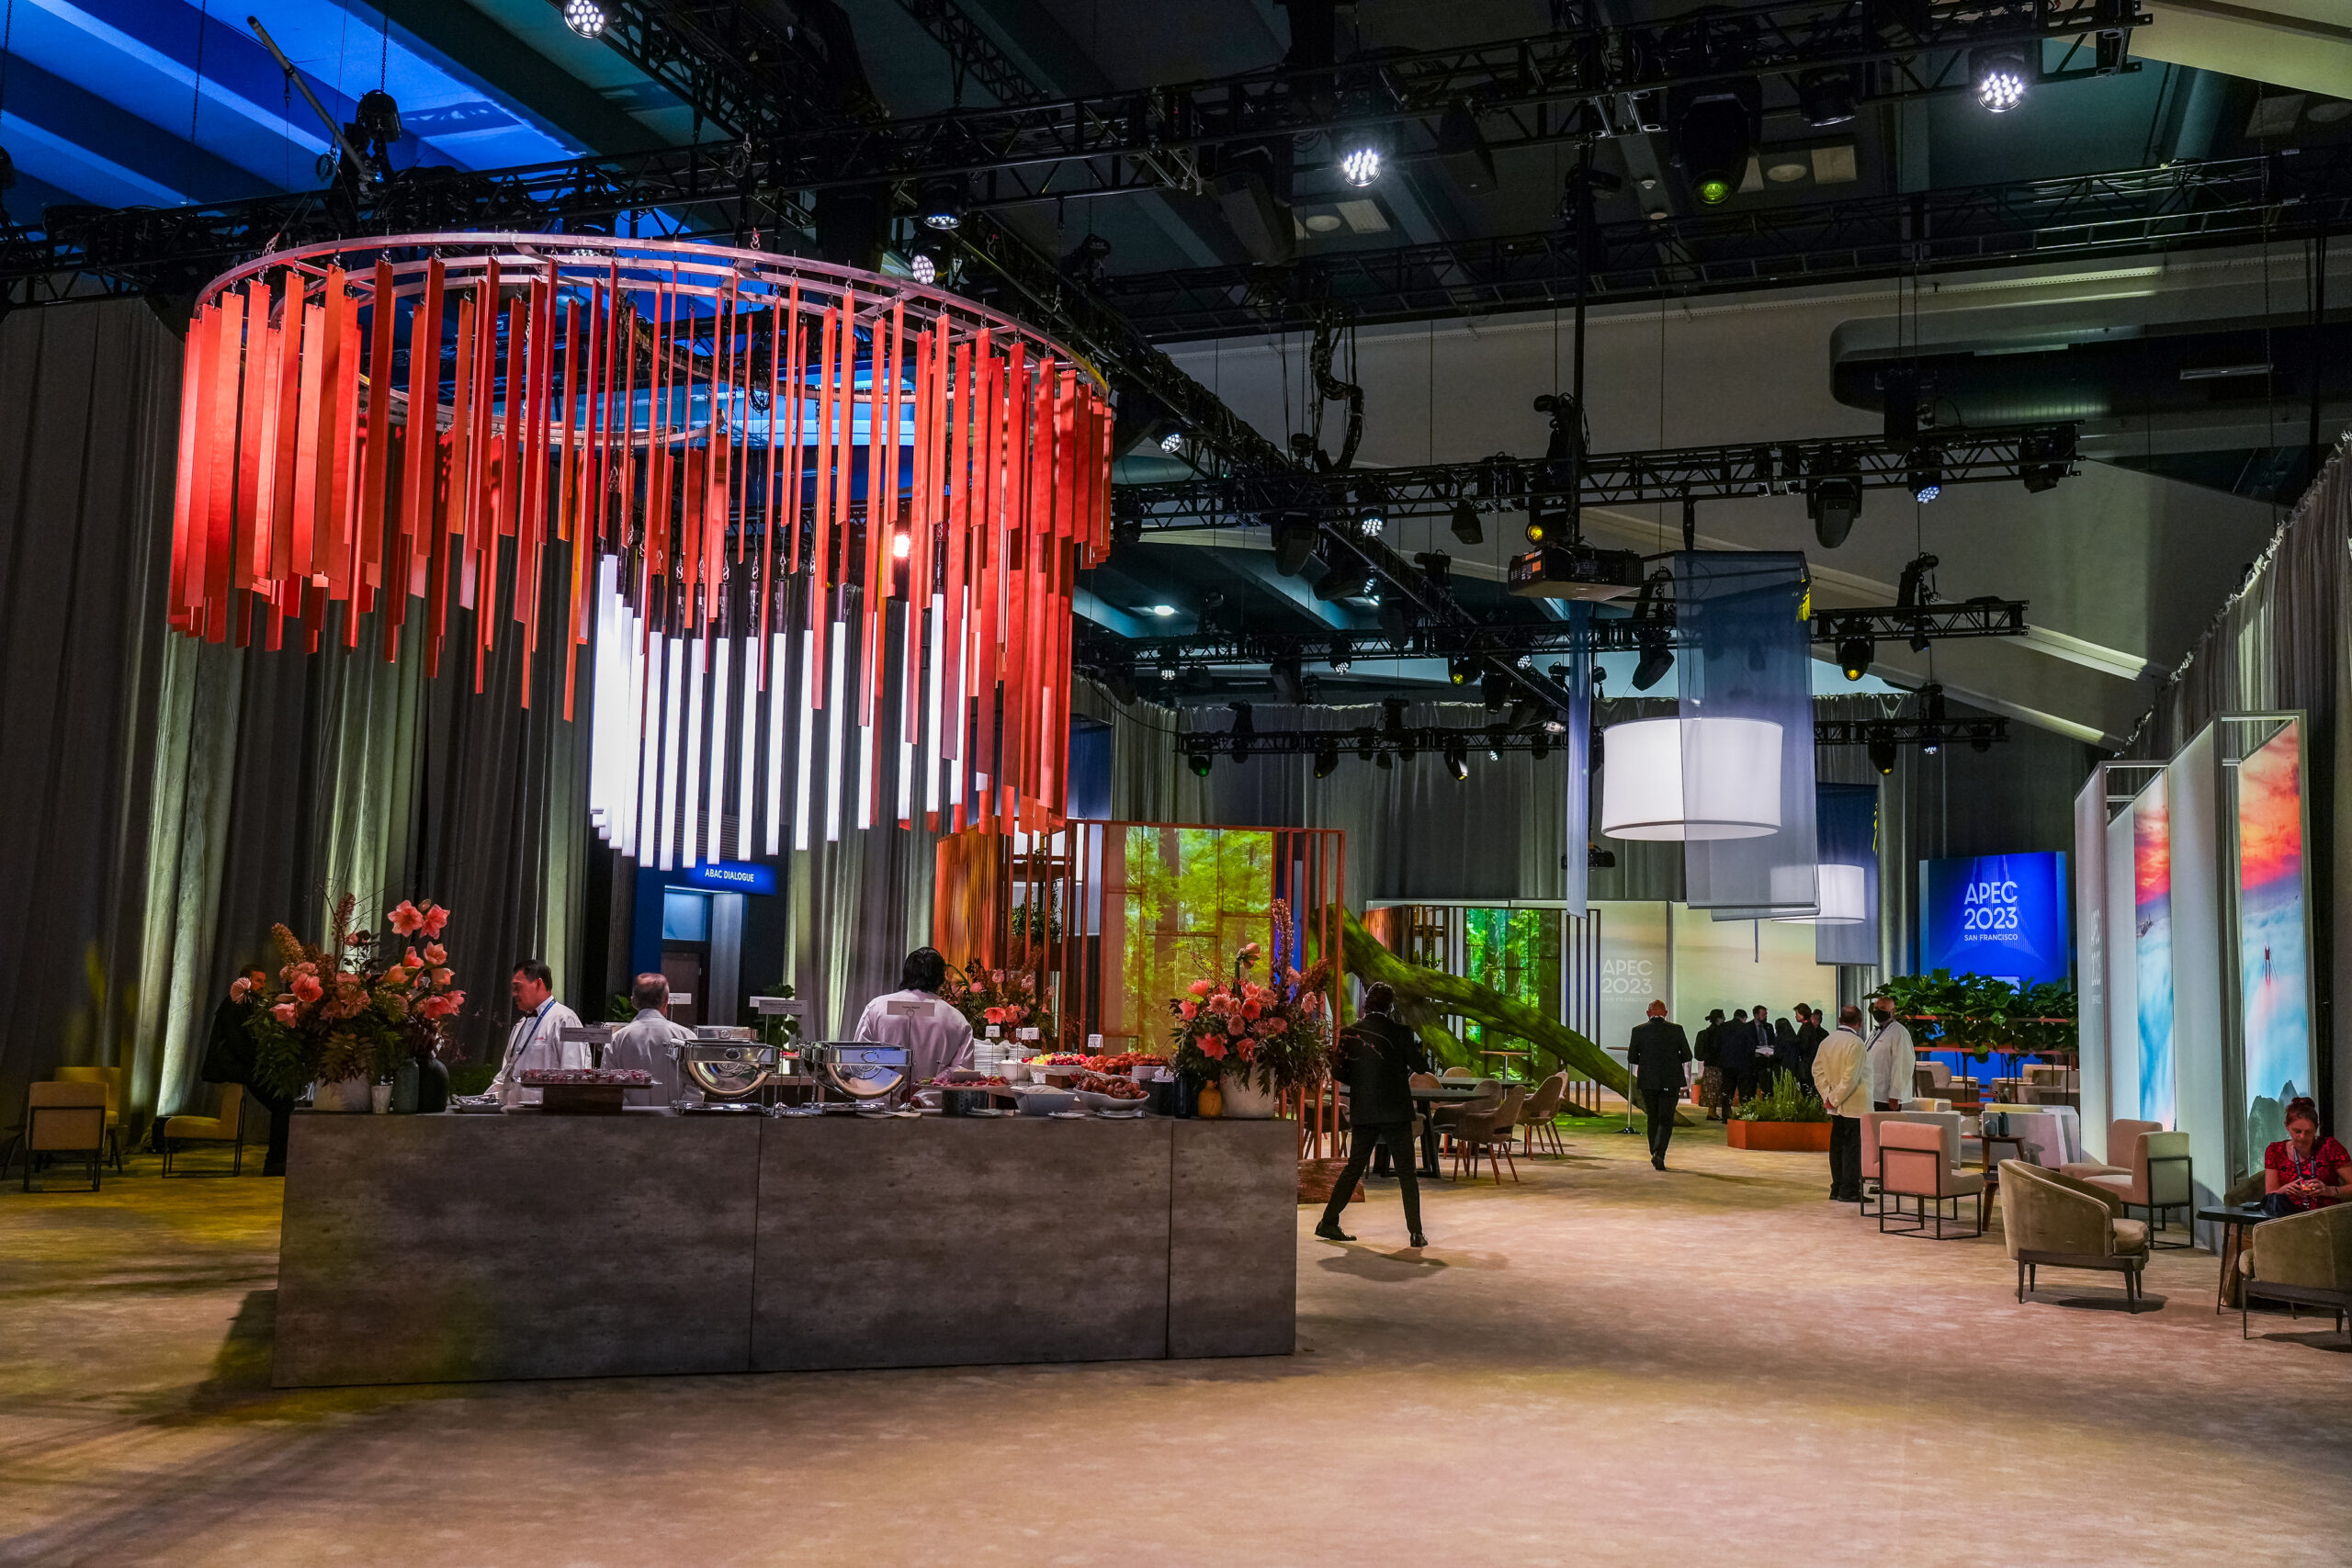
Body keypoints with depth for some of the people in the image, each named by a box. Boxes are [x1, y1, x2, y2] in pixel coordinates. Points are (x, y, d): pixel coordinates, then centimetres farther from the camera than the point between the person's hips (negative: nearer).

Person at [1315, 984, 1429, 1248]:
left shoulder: (1348, 1033, 1)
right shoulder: (1399, 1033, -8)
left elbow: (1340, 1072, 4)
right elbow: (1418, 1063, 1)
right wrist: (1419, 1045, 20)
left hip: (1362, 1112, 3)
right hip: (1396, 1112, -3)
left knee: (1353, 1169, 14)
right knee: (1406, 1172, 4)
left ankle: (1328, 1223, 14)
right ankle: (1415, 1233, 1)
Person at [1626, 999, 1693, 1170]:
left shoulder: (1638, 1030, -3)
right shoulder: (1676, 1030, -4)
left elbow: (1631, 1057, 0)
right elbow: (1687, 1055, 1)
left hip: (1648, 1082, 1)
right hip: (1670, 1082, -1)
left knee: (1653, 1119, 14)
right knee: (1666, 1120, 2)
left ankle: (1655, 1155, 16)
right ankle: (1659, 1153, -18)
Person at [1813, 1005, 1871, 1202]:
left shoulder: (1827, 1041, 6)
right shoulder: (1856, 1043, -16)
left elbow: (1817, 1069, 8)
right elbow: (1850, 1077, -20)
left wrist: (1827, 1095, 4)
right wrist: (1834, 1098, -11)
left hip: (1836, 1106, 7)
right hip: (1854, 1105, -7)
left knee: (1837, 1146, 11)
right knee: (1853, 1147, -3)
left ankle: (1837, 1189, 16)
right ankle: (1849, 1191, -2)